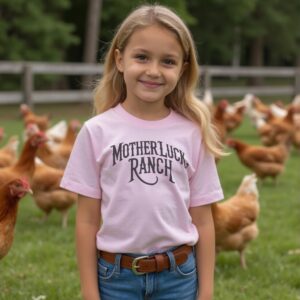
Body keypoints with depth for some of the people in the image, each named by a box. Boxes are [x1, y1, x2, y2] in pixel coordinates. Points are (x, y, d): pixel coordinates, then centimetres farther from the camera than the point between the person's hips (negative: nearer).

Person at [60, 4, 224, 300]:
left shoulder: (193, 134, -2)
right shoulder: (97, 131, -5)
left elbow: (203, 221, 3)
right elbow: (87, 221, -2)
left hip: (179, 275, 1)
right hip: (116, 275, -1)